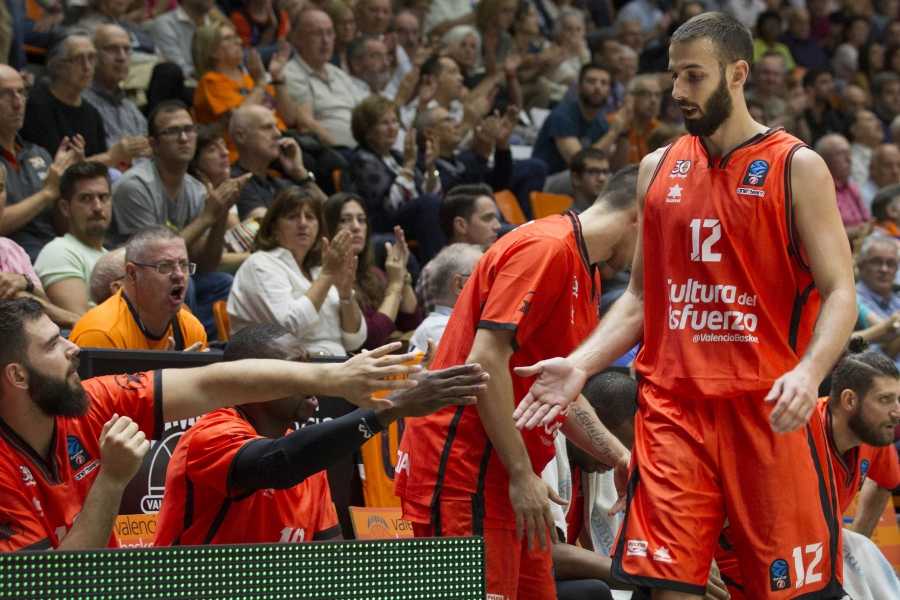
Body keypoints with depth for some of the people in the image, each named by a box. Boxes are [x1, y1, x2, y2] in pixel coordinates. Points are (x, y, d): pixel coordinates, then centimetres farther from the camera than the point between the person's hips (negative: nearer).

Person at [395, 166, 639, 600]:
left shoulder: (583, 272, 19)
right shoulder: (546, 248, -13)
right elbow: (486, 360, -21)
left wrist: (619, 457, 15)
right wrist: (523, 474, -20)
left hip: (508, 482, 10)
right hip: (465, 474, -10)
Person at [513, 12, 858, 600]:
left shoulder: (797, 167, -1)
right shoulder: (659, 169, 13)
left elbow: (840, 294, -6)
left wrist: (809, 371, -25)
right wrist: (580, 365, 3)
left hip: (768, 410, -3)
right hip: (673, 404, 4)